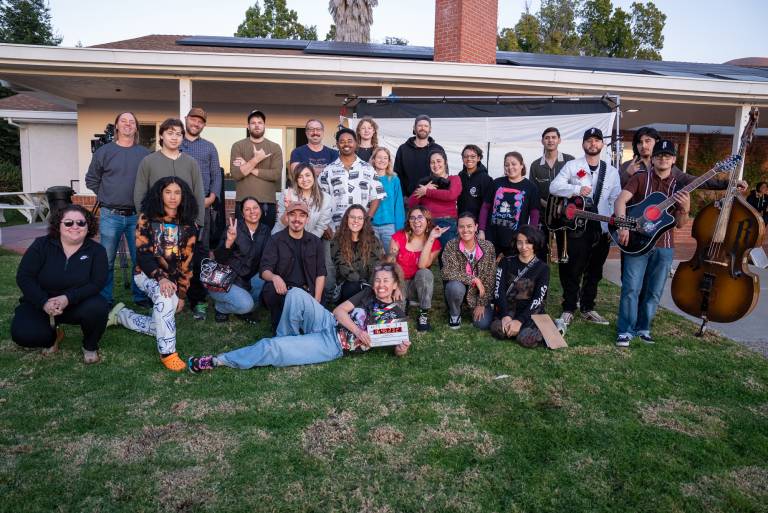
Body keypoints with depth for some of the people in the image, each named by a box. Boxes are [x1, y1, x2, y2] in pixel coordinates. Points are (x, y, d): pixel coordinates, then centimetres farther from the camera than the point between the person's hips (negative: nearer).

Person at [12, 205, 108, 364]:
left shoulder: (97, 250, -7)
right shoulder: (41, 245, -5)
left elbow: (97, 283, -16)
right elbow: (24, 277, -11)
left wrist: (68, 298, -31)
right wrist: (44, 302, -26)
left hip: (78, 304, -1)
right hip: (41, 304, 1)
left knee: (97, 308, -33)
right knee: (22, 334, -24)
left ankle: (90, 346, -3)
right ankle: (53, 336, 13)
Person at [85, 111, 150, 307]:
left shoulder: (145, 154, 4)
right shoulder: (103, 152, 4)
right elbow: (91, 179, 12)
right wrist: (105, 197, 6)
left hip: (137, 216, 0)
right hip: (110, 216, 0)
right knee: (106, 260, 5)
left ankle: (141, 296, 20)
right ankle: (104, 299, 17)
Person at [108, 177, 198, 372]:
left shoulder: (187, 226, 3)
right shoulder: (147, 218, -4)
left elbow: (187, 262, 3)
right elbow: (143, 252, -12)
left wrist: (182, 293, -2)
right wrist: (161, 278, -28)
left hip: (173, 279, 4)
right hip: (147, 274, -3)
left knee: (158, 327, -4)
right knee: (164, 297, -37)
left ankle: (121, 314, 24)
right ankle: (167, 353, -30)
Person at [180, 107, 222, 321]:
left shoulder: (209, 147, 15)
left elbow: (216, 176, 10)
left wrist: (211, 198, -6)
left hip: (202, 206, 0)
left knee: (200, 252, -4)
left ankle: (198, 300, -2)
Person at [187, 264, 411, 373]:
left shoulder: (396, 315, 4)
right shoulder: (367, 294, 13)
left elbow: (398, 347, 2)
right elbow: (339, 311, 5)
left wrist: (402, 349, -24)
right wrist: (357, 330, -14)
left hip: (334, 345, -4)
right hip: (329, 325, 4)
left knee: (270, 348, -18)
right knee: (296, 294, -21)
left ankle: (218, 361, -1)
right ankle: (288, 340, 0)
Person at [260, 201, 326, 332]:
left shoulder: (315, 242, 10)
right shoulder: (275, 240, 2)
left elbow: (321, 273, 8)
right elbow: (265, 271, -5)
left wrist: (316, 301, -5)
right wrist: (274, 277, -30)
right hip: (282, 290, 0)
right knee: (270, 288, -35)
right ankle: (279, 326, -10)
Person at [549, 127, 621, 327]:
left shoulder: (612, 171, 11)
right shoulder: (572, 166, 2)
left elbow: (616, 201, 6)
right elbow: (554, 187, -8)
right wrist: (577, 189, -22)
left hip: (602, 228, 4)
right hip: (577, 227, -4)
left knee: (594, 271, 12)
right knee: (573, 271, -2)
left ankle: (588, 308, 24)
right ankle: (568, 309, 9)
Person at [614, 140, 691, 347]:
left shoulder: (679, 187, 8)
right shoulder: (640, 178, 1)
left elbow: (679, 224, 6)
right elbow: (620, 200, -11)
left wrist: (685, 209, -15)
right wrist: (623, 225, -26)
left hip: (664, 247, 3)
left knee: (654, 292, 9)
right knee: (631, 288, -5)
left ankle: (643, 328, 24)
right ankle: (625, 330, 4)